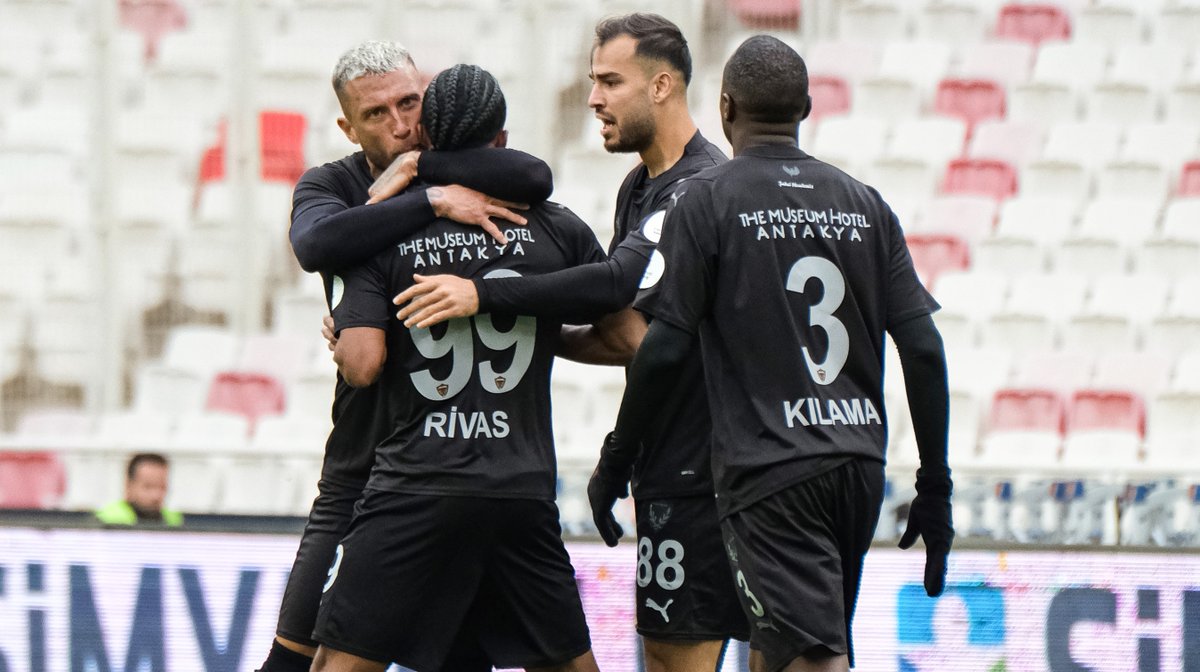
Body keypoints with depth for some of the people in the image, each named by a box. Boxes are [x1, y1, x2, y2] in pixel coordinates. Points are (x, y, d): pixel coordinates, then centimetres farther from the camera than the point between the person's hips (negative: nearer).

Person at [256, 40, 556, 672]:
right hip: (367, 455, 0)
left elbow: (534, 179, -22)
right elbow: (316, 243, -25)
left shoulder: (456, 173, 1)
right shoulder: (330, 186, 0)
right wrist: (431, 201, -29)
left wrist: (418, 165, -18)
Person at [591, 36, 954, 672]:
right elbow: (923, 350, 6)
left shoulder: (706, 200, -3)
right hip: (859, 465, 6)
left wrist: (614, 461, 4)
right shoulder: (864, 203, 10)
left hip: (769, 470, -6)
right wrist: (934, 487, 12)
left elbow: (664, 349, -8)